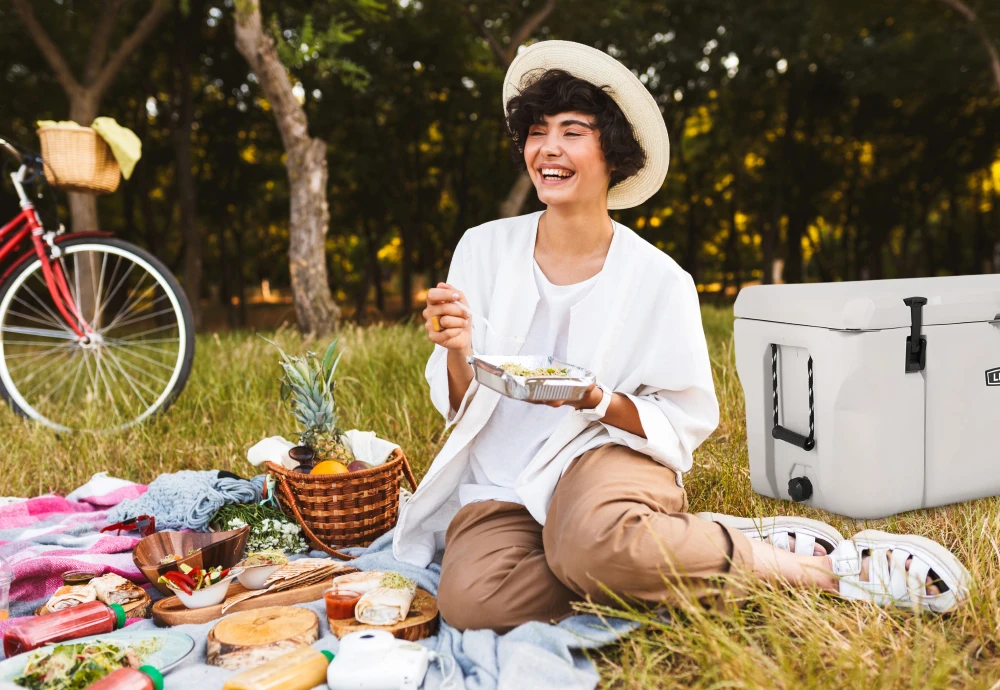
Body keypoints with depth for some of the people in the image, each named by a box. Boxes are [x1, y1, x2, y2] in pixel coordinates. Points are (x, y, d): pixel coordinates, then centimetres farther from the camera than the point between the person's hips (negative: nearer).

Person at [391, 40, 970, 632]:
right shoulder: (483, 249, 0)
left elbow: (685, 422, -2)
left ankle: (818, 567, -15)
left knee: (595, 537, -39)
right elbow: (458, 406, 4)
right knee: (470, 600, -28)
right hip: (500, 484, 3)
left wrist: (597, 401, -20)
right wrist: (459, 355, -18)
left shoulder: (659, 280, -7)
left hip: (606, 454, -3)